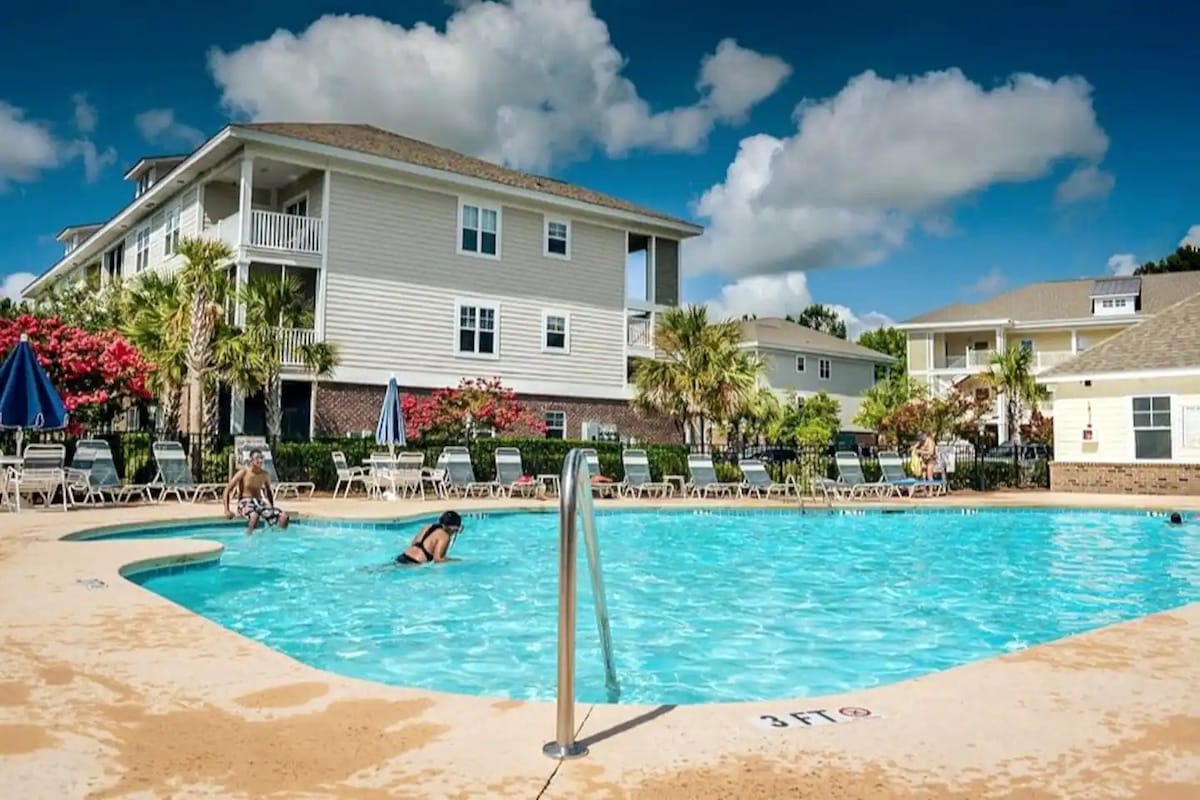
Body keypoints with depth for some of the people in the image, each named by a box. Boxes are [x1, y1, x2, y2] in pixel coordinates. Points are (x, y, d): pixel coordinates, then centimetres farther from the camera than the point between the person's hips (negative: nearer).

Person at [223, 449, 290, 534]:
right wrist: (227, 510, -14)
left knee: (284, 516, -21)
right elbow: (227, 490, -5)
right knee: (254, 515, -44)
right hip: (245, 502, -5)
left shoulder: (265, 474, 8)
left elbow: (269, 492, 25)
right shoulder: (244, 472, -6)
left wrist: (272, 510, 18)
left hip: (259, 502, 5)